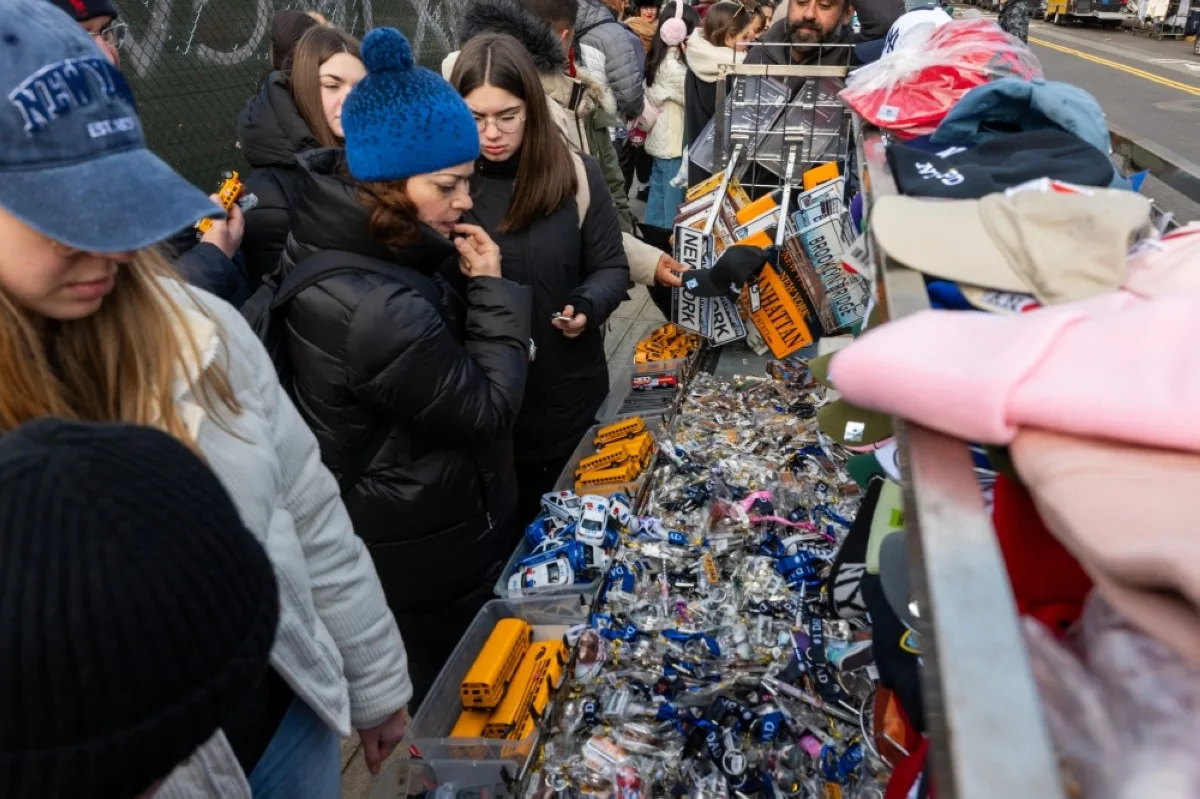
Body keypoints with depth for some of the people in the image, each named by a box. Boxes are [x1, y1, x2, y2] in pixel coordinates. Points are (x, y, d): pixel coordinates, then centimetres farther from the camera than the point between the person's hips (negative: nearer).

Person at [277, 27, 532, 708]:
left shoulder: (326, 245, -6)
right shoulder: (380, 311, -37)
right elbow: (488, 411, -24)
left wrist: (469, 291, -8)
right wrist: (492, 290, -18)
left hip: (389, 519, 9)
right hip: (434, 544, -9)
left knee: (427, 675, 33)